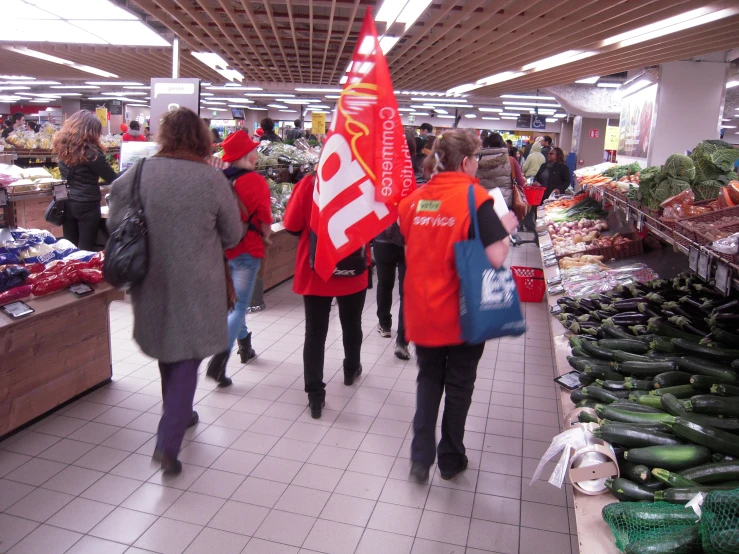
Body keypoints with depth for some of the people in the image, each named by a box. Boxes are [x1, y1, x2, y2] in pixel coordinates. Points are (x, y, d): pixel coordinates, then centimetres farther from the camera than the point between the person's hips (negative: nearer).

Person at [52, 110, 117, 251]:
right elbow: (112, 179, -13)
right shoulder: (90, 152, -18)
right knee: (85, 249, 1)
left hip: (67, 203, 7)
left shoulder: (63, 146, 3)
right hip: (87, 205, -7)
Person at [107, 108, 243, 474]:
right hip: (195, 286, -3)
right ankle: (168, 442, 2)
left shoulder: (137, 173, -7)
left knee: (167, 348, 23)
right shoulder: (211, 179, -14)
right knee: (187, 357, 8)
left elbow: (114, 225, 3)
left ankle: (179, 414, 42)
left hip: (151, 283, 3)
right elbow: (233, 236, -3)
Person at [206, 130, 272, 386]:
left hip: (221, 249, 6)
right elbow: (264, 220, -12)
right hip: (247, 250, -6)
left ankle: (245, 347, 37)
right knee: (240, 305, 0)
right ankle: (219, 359, -11)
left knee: (233, 300, 22)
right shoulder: (256, 181, -14)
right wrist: (264, 238, 7)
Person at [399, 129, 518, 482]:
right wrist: (506, 228, -3)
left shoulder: (414, 198, 0)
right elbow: (496, 257, -21)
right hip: (461, 312, -3)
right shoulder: (475, 197, -14)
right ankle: (451, 459, 32)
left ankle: (420, 456, 21)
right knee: (458, 385, 17)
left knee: (428, 379, 22)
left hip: (422, 310, 4)